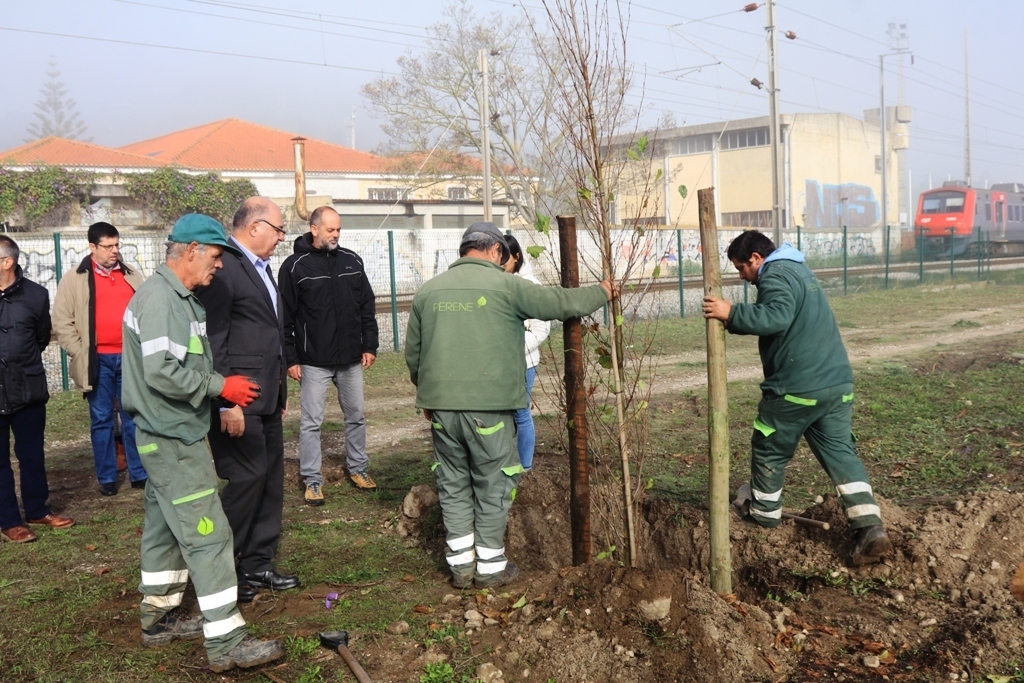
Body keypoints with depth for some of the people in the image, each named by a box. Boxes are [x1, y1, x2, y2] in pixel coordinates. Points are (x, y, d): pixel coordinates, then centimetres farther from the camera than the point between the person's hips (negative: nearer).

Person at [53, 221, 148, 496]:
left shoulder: (132, 277, 11)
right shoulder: (74, 280, 1)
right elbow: (62, 323, 0)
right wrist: (81, 355, -6)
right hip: (98, 360, -2)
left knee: (133, 417, 7)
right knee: (102, 420, 6)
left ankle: (139, 473, 15)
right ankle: (107, 478, 14)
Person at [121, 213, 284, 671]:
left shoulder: (179, 297, 12)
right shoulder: (160, 298, -19)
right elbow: (162, 373, -28)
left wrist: (222, 386, 7)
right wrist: (221, 387, -19)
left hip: (168, 435, 11)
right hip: (172, 438, -11)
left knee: (165, 525, 19)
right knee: (207, 534, -9)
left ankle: (159, 617, 32)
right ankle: (227, 642, -4)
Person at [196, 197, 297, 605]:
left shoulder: (260, 268, 16)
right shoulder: (223, 269, -14)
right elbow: (212, 341, -18)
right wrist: (226, 402, -21)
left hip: (267, 399, 10)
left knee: (270, 480, 13)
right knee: (245, 480, -5)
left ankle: (258, 566, 24)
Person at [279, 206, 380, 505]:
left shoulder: (352, 261, 5)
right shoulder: (295, 266, -6)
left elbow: (367, 306, 11)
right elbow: (286, 317, -6)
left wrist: (370, 345, 6)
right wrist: (291, 358, -9)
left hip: (351, 358, 4)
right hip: (314, 361, -4)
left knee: (356, 416, 13)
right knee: (311, 421, 2)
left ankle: (358, 468, 28)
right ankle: (312, 479, 12)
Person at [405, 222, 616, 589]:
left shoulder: (428, 291, 10)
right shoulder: (505, 285, -4)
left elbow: (412, 353, 15)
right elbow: (559, 302, 2)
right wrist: (600, 293, 20)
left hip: (441, 405, 4)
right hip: (488, 406, -4)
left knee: (453, 485, 14)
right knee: (493, 485, 8)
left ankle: (461, 564, 20)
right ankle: (490, 567, 15)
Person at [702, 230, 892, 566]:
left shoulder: (775, 275, -11)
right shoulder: (798, 270, 22)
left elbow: (775, 317, -28)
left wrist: (731, 313, -23)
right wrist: (733, 317, 14)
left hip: (796, 387, -9)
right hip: (835, 382, 9)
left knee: (769, 450, 12)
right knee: (841, 453, 5)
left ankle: (764, 515, 29)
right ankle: (870, 528, -7)